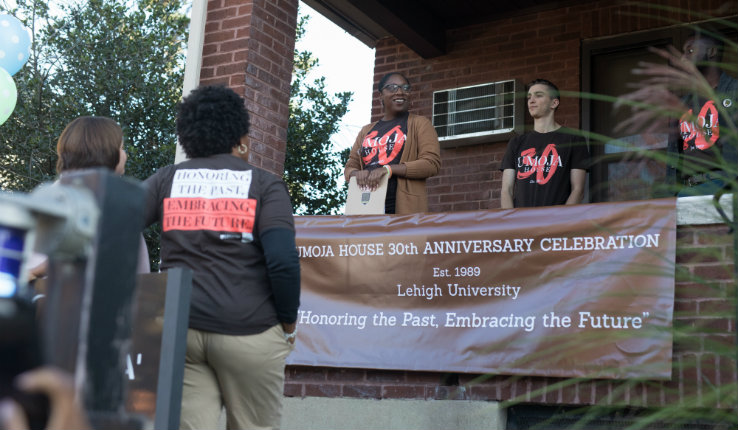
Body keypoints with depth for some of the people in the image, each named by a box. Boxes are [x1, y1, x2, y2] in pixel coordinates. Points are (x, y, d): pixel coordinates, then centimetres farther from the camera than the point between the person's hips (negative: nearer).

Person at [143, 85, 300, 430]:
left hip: (180, 329, 3)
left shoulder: (167, 179, 10)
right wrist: (288, 323, 2)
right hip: (248, 332, -2)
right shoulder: (264, 185, 1)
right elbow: (283, 262, -11)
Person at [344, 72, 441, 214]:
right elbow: (349, 167, 23)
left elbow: (432, 163, -3)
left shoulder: (420, 124, 10)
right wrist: (358, 174, -3)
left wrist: (388, 169, -12)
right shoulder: (366, 131, 24)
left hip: (405, 208, -3)